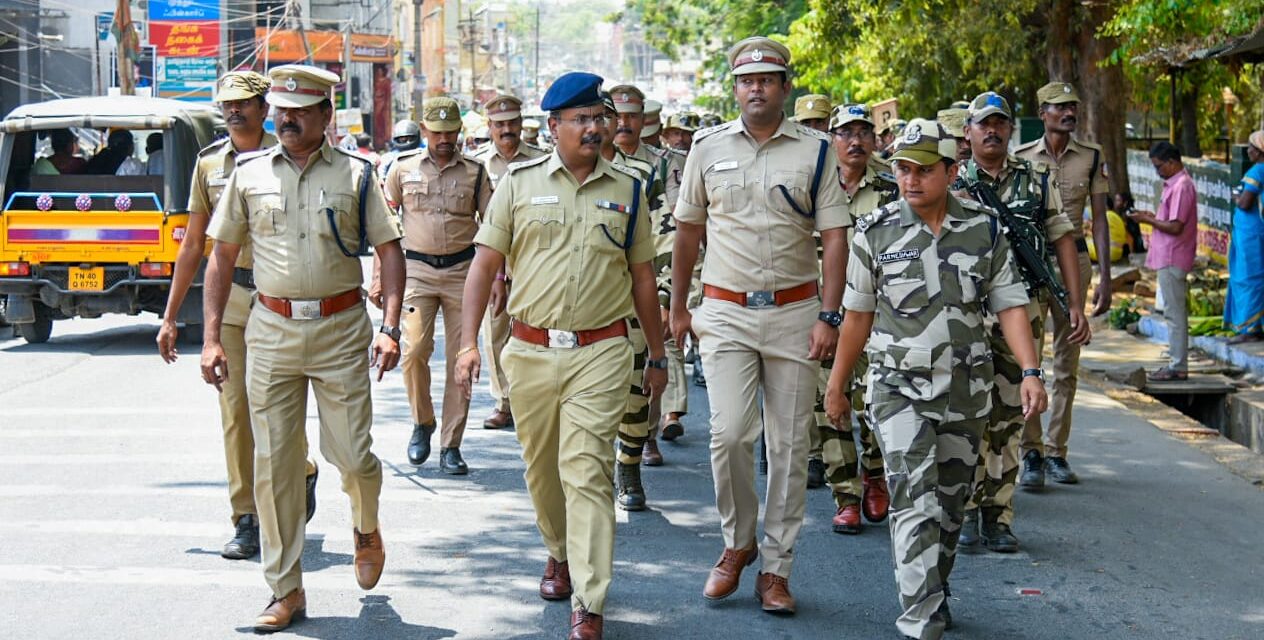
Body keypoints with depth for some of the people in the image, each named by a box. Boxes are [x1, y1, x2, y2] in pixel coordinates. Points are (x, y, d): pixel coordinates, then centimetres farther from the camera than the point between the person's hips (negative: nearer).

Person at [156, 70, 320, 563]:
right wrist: (170, 316, 11)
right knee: (235, 409, 0)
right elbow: (193, 244, 14)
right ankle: (247, 521, 6)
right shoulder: (209, 163, 9)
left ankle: (302, 472, 31)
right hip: (227, 294, 3)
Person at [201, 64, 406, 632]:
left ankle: (366, 528, 32)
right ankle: (286, 590, 10)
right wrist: (211, 338, 4)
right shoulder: (249, 173, 7)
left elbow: (389, 249, 3)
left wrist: (389, 327, -9)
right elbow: (222, 256, 10)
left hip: (342, 329, -1)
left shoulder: (354, 174, 3)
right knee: (274, 462, 1)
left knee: (352, 455, -3)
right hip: (270, 329, 2)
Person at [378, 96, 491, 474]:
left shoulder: (474, 172, 6)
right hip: (418, 269, -1)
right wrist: (379, 276, 5)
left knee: (460, 358, -1)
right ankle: (422, 423, 10)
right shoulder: (403, 169, 5)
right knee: (414, 349, -14)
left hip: (462, 270, 1)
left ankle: (451, 446, 6)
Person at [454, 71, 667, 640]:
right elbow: (484, 265, 3)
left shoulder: (626, 191, 8)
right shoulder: (520, 183, 4)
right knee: (541, 470, 14)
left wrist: (657, 358, 17)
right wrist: (469, 342, -7)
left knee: (587, 473, -10)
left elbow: (642, 280, 14)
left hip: (601, 353, -1)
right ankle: (561, 552, 41)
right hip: (530, 352, 1)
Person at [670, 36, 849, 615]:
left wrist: (828, 316, -9)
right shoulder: (709, 148, 6)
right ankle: (737, 541, 12)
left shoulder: (815, 150, 2)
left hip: (795, 312, 0)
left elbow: (834, 235, -1)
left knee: (789, 444, 2)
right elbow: (688, 230, 14)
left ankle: (776, 567, 12)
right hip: (725, 312, 0)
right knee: (729, 433, -11)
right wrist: (677, 307, 14)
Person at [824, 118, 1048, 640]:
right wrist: (836, 386, 10)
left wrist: (1030, 372, -12)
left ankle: (932, 593, 35)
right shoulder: (875, 233, -3)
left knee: (950, 503, 14)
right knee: (914, 502, -15)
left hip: (967, 389, 3)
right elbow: (858, 316, 5)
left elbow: (1009, 304, 0)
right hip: (899, 387, -2)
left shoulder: (983, 230, 0)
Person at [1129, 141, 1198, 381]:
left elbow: (1176, 227, -21)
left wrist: (1148, 220, -11)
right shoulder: (1175, 184, 15)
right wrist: (1154, 217, 9)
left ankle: (1178, 367, -2)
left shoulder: (1181, 186, -17)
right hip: (1169, 259, 10)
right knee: (1176, 313, 13)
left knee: (1174, 313, -6)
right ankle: (1178, 364, 18)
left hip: (1172, 260, -10)